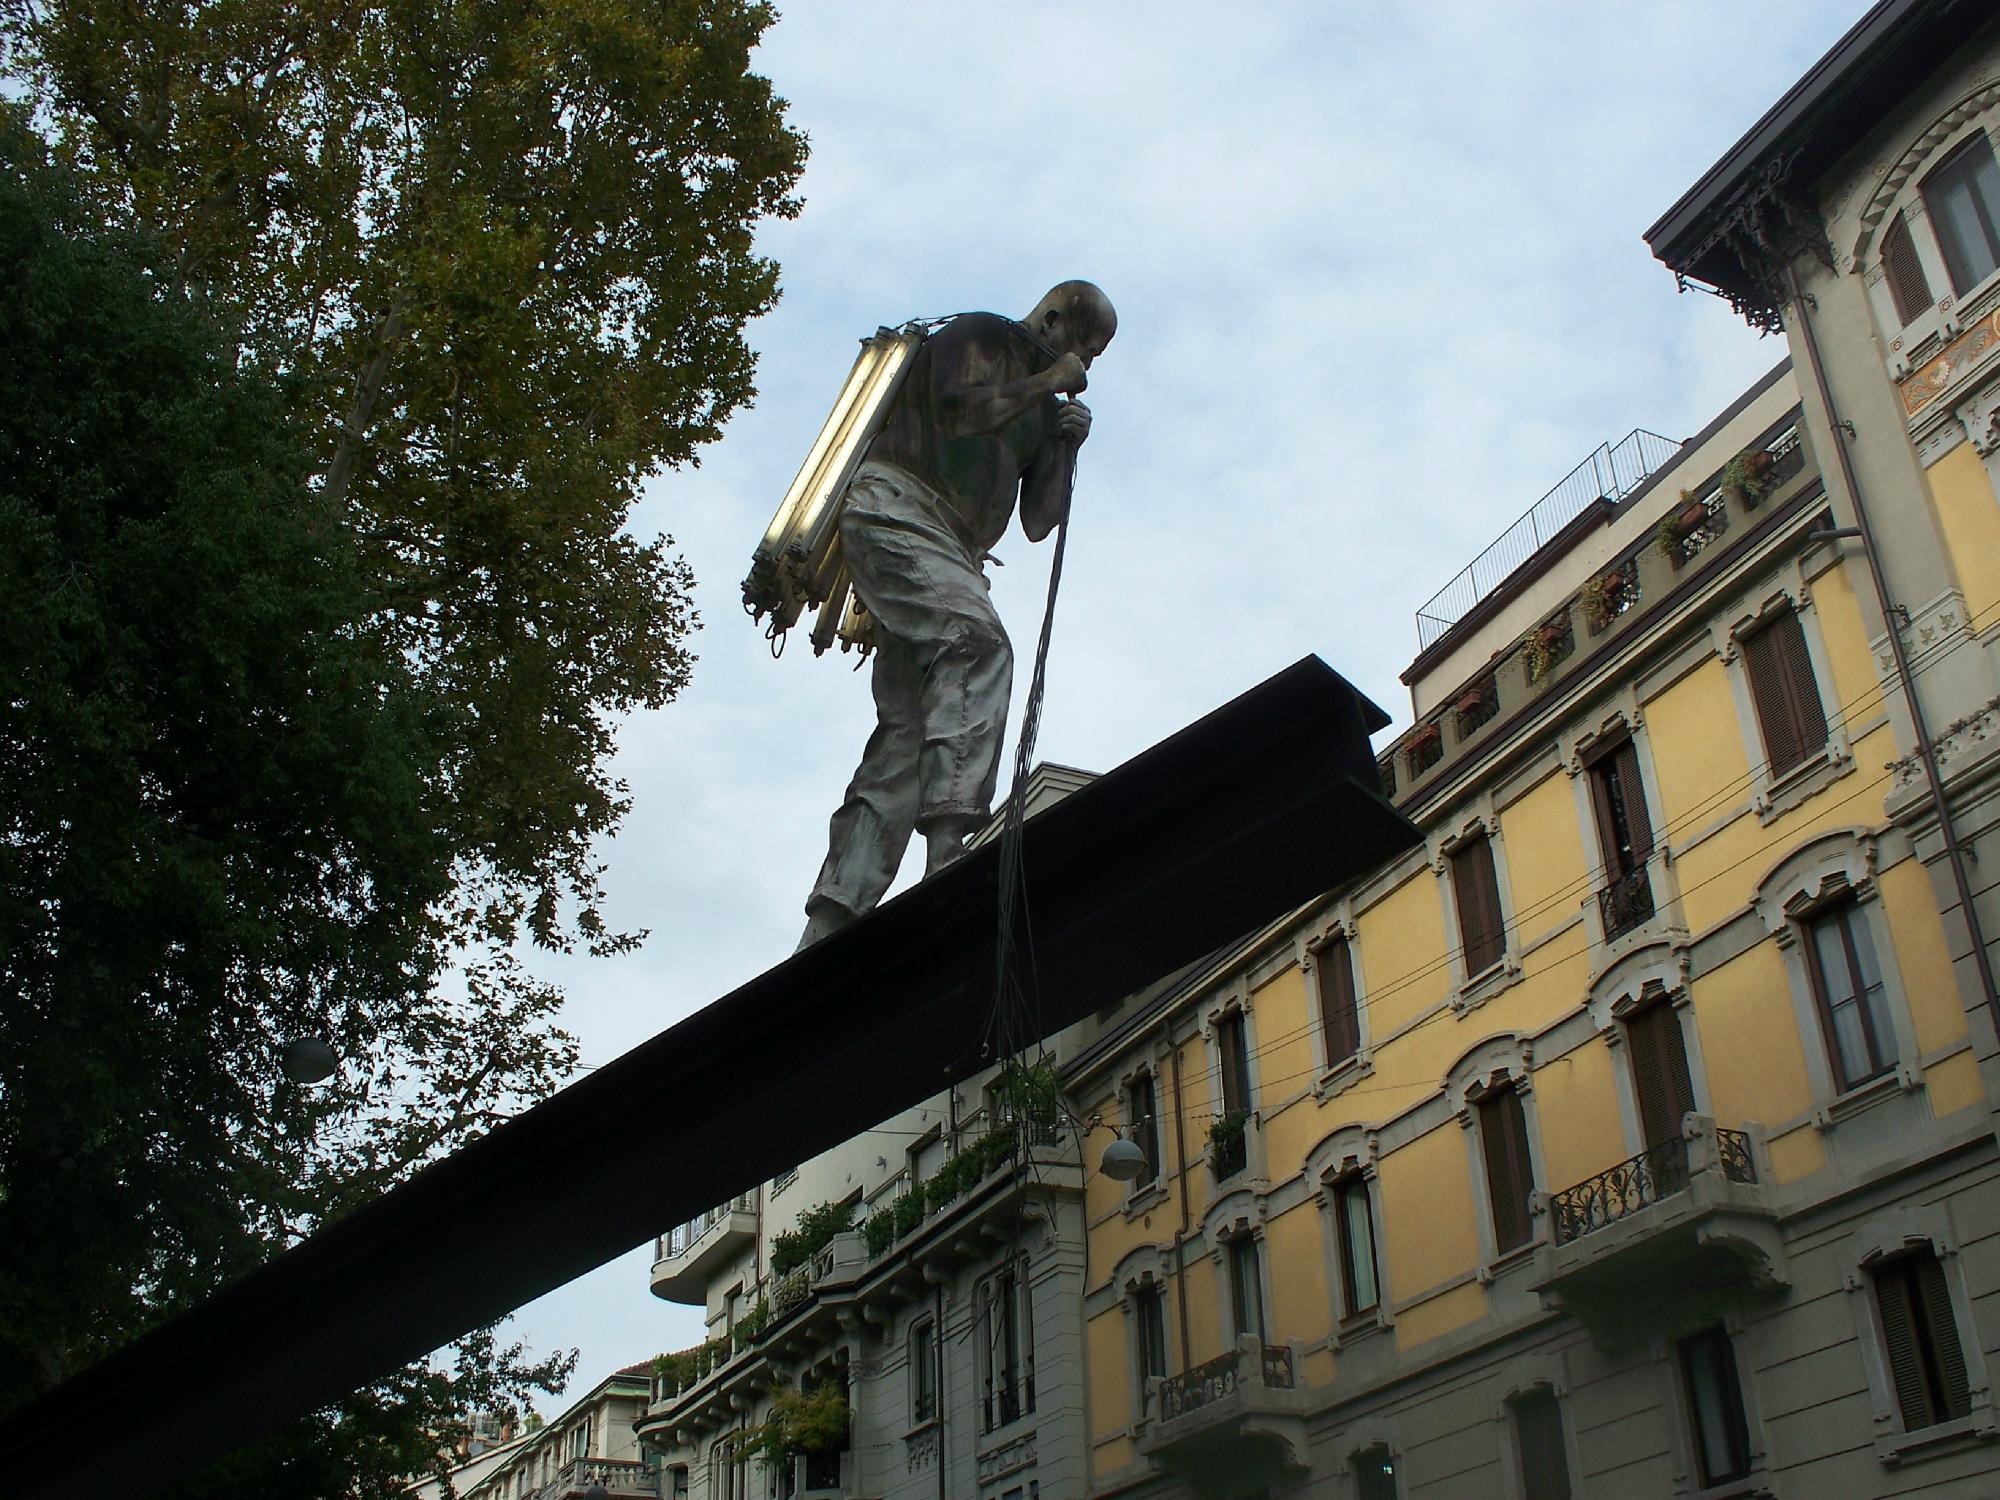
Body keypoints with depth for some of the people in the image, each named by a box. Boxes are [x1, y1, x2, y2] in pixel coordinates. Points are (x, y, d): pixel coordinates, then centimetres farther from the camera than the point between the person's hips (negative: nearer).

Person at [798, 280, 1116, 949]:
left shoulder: (1042, 409, 29)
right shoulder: (979, 335, 8)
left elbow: (1038, 521, 23)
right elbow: (958, 408, -13)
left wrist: (1066, 444, 9)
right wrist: (1049, 381, -1)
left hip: (950, 551, 8)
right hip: (896, 511, -8)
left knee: (906, 730, -6)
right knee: (978, 643, -31)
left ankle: (830, 922, -13)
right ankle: (949, 839, -46)